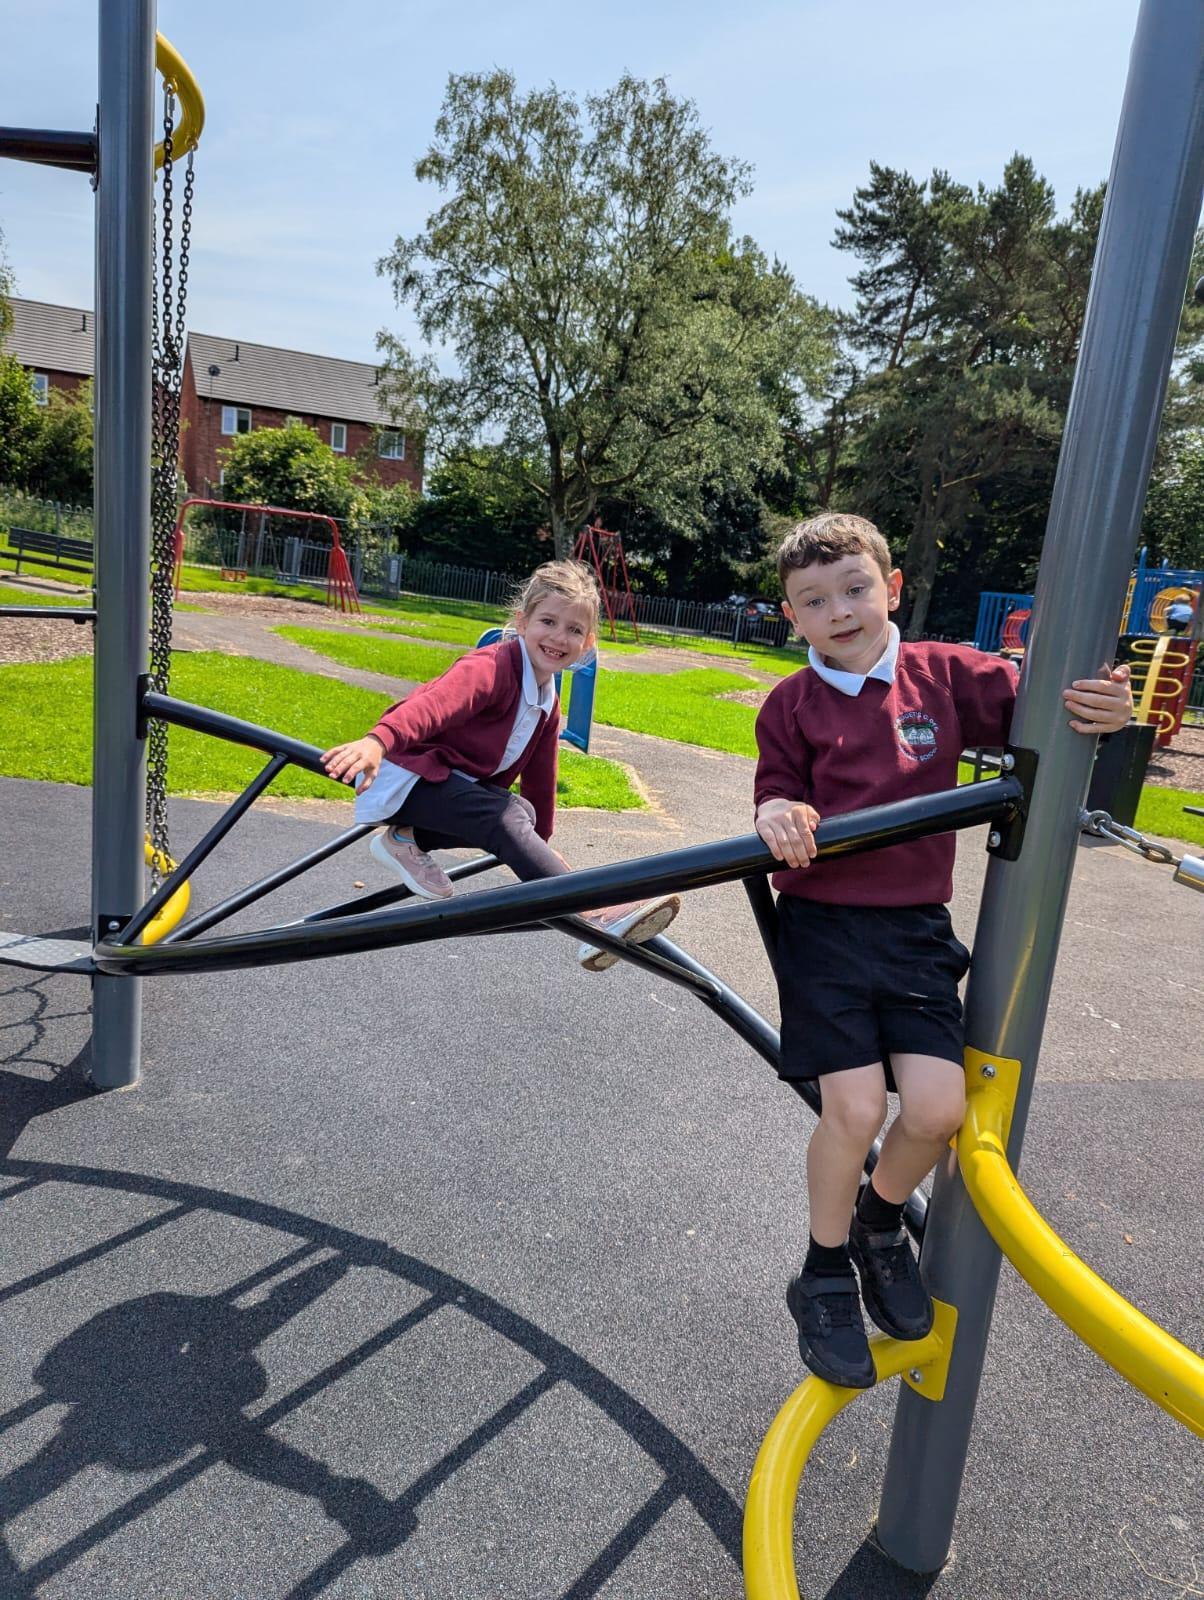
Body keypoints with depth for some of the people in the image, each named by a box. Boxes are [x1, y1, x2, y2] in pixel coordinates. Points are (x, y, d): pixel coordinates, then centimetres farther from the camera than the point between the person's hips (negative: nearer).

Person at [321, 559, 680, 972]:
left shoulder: (547, 704, 9)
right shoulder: (493, 667, -20)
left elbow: (538, 776, 19)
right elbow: (436, 702, -39)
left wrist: (541, 841, 25)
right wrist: (377, 741, -57)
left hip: (457, 782, 9)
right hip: (406, 775, -9)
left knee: (522, 812, -18)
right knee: (506, 819, -30)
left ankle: (409, 840, -4)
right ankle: (595, 915, -39)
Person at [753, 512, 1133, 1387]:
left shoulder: (947, 674, 1)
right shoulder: (792, 705, -1)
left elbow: (1040, 707, 3)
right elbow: (779, 801, 0)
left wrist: (1105, 706, -19)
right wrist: (778, 817, -24)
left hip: (916, 928, 2)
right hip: (824, 924, -2)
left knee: (938, 1110, -5)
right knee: (855, 1108, -10)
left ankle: (880, 1221, 31)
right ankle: (826, 1279, 19)